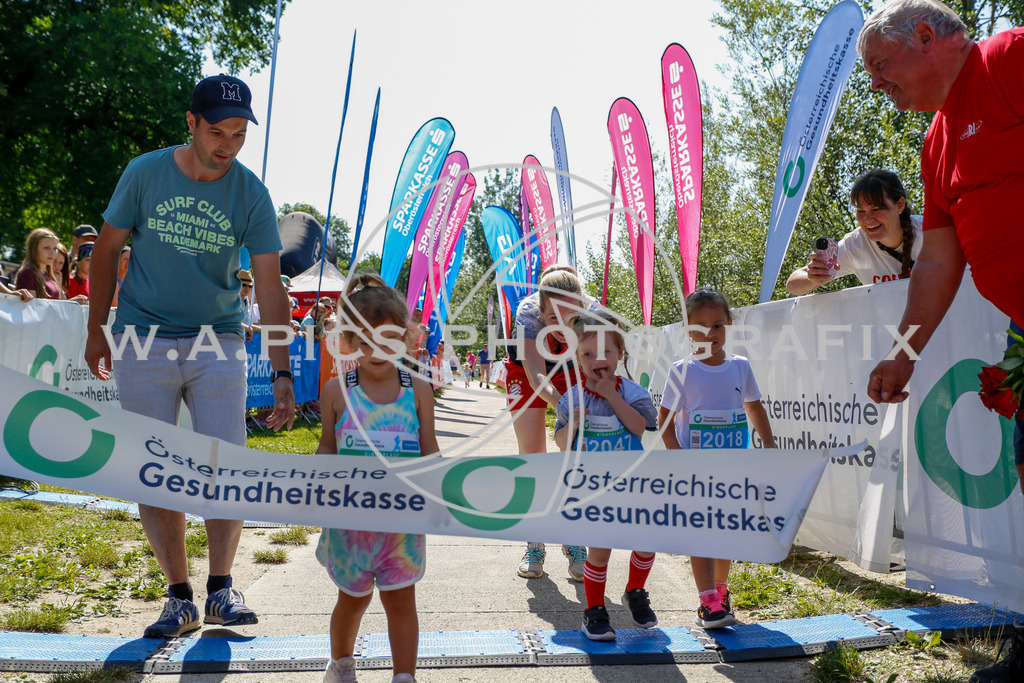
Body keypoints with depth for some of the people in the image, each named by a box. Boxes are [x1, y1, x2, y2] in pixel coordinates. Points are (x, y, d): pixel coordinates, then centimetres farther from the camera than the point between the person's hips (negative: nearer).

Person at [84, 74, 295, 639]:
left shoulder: (251, 195, -5)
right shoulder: (145, 174, -4)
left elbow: (270, 288, -8)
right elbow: (107, 251, 7)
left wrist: (282, 372, -15)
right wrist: (97, 331, 7)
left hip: (218, 344, 0)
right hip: (144, 343, 1)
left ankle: (221, 587, 14)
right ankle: (179, 597, 15)